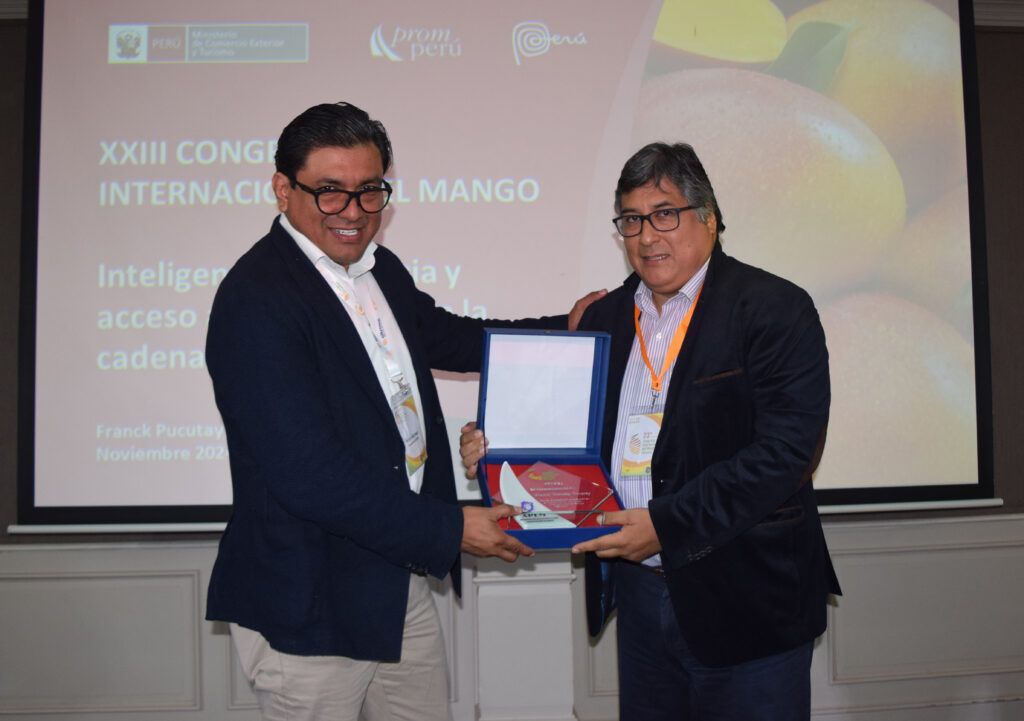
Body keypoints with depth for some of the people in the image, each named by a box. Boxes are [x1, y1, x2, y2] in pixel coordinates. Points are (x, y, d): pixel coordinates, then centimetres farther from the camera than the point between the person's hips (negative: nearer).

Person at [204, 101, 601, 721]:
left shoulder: (381, 268, 7)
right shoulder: (255, 300, -21)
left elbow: (441, 336, 26)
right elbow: (309, 476, -26)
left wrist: (564, 329, 18)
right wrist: (448, 529, -19)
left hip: (403, 581, 8)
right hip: (310, 606, -8)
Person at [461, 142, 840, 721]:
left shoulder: (775, 309, -10)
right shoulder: (607, 316, 9)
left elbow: (785, 450, -19)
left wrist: (668, 525, -24)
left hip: (744, 602, -5)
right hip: (640, 595, 5)